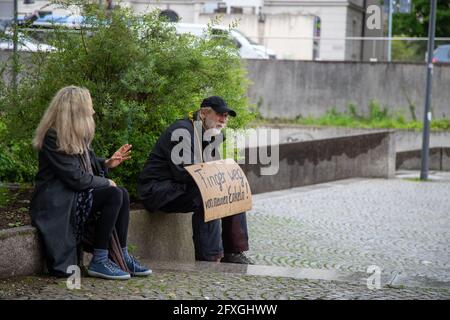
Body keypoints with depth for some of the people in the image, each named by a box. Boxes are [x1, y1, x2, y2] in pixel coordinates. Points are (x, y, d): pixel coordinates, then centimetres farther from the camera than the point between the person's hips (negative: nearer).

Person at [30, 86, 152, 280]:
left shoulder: (76, 136, 12)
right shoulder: (54, 138, -18)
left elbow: (88, 165, 21)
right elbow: (76, 178, -21)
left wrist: (107, 163, 4)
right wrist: (106, 183, -10)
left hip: (73, 196, 10)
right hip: (55, 204, -10)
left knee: (122, 194, -5)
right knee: (114, 195, -22)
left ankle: (123, 257, -4)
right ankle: (99, 262, -20)